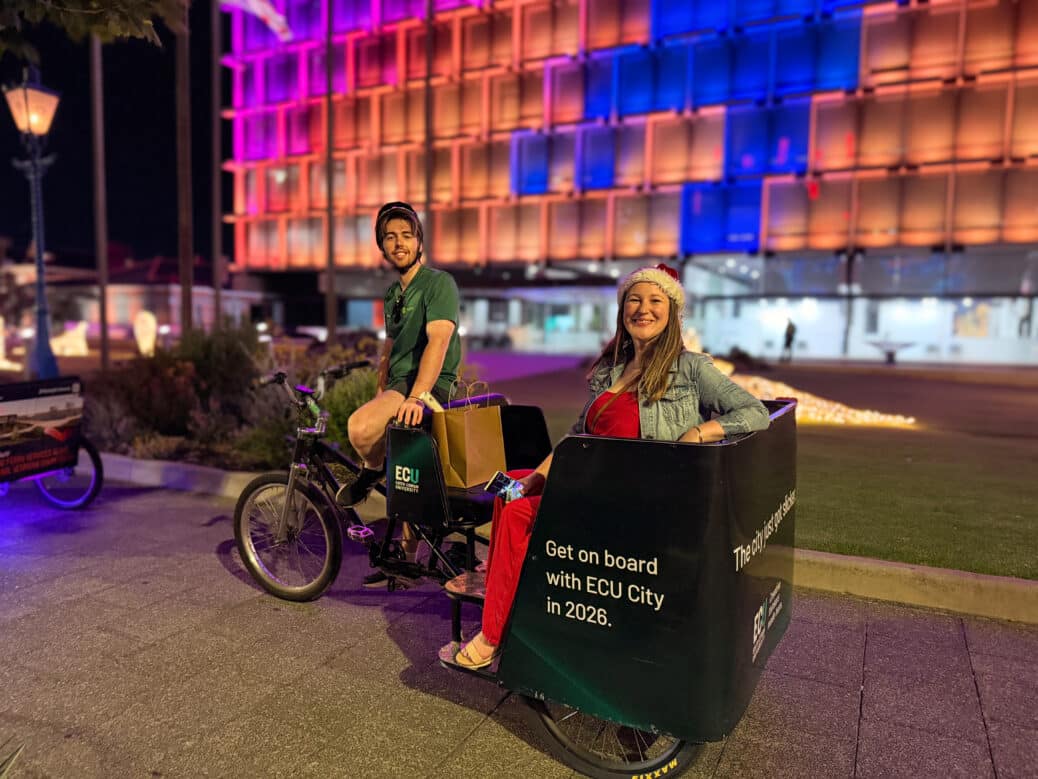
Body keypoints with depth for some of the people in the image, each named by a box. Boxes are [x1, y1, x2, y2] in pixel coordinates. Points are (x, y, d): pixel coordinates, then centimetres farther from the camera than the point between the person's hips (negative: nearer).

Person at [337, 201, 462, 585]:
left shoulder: (439, 283, -9)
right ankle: (407, 561, 27)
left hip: (430, 387, -8)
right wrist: (380, 395, 21)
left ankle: (373, 469, 0)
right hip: (399, 386, 8)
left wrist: (416, 396, -35)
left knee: (360, 427, -33)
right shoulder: (393, 293, 18)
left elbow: (438, 340, -23)